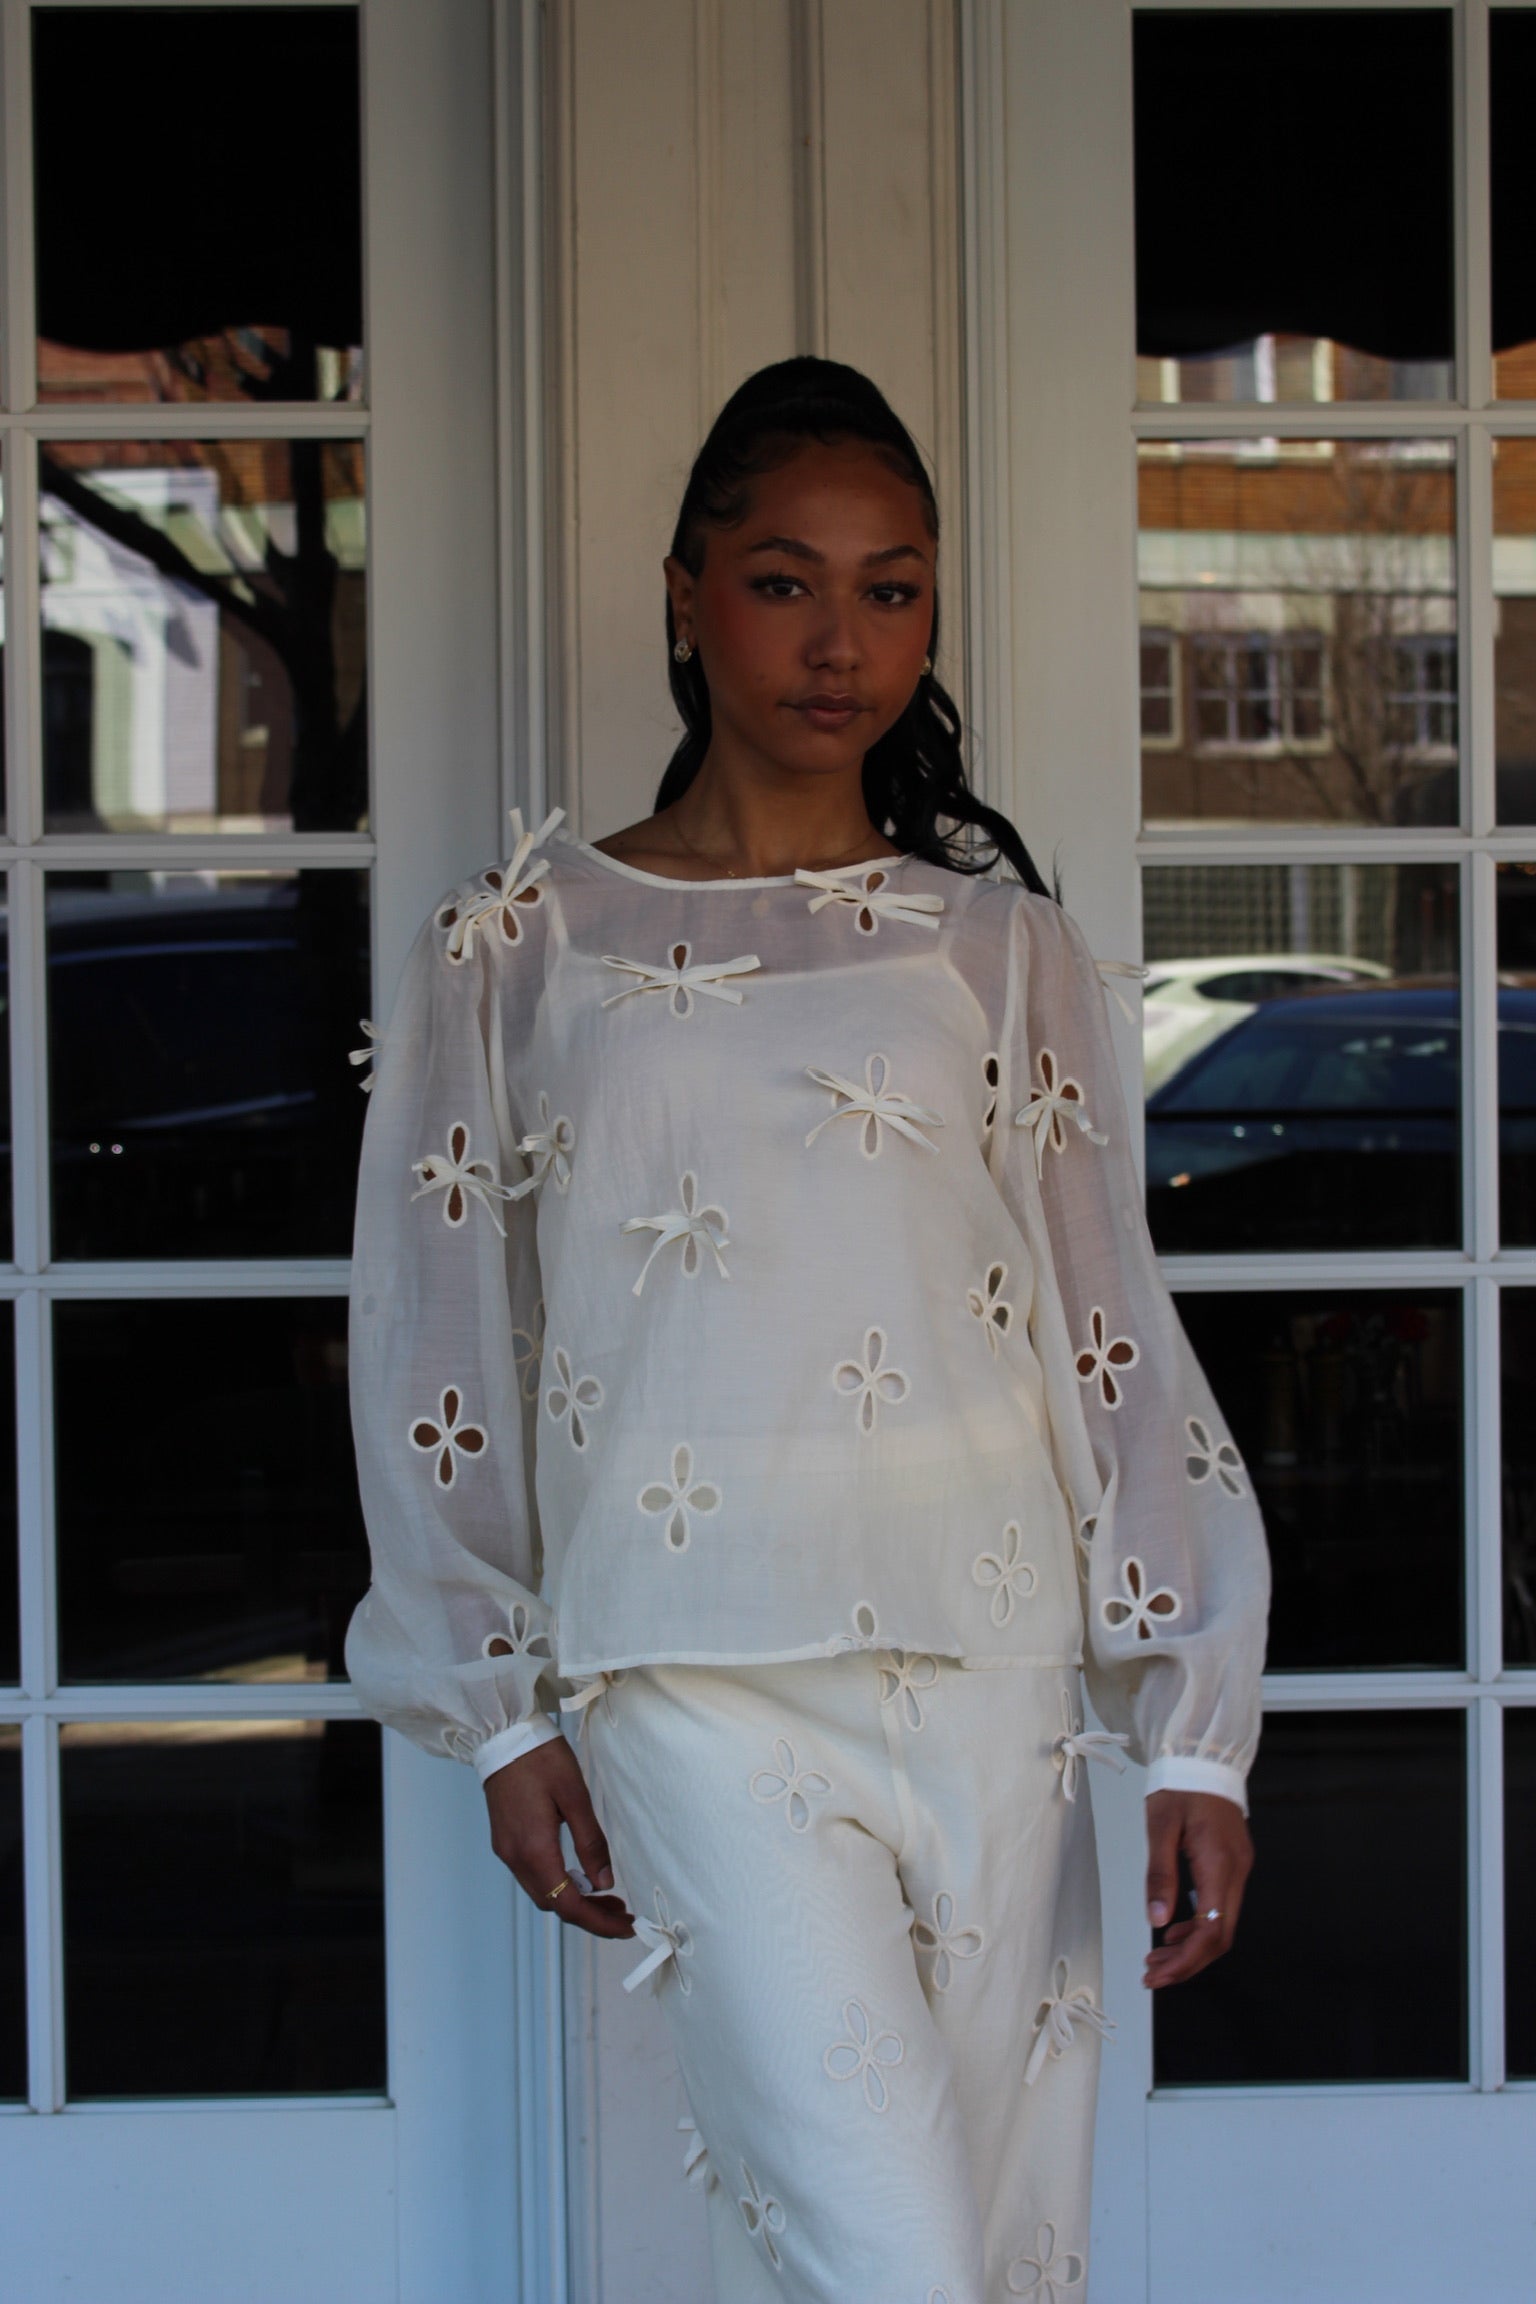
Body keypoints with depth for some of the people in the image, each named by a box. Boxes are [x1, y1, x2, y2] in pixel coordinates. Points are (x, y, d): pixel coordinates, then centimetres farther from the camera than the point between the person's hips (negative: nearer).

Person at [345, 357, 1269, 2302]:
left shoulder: (999, 947, 7)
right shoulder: (519, 951, 4)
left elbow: (1117, 1338, 6)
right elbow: (436, 1351, 8)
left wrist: (1194, 1725, 1)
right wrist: (502, 1708, 6)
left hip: (993, 1660, 2)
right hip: (701, 1680, -2)